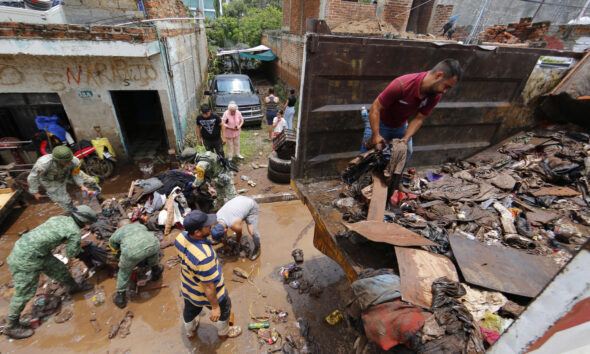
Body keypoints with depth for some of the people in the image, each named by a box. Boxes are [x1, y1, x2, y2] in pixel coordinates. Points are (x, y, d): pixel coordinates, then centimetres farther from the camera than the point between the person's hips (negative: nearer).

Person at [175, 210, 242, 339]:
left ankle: (190, 332, 66)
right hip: (205, 294, -6)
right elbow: (209, 287, -31)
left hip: (187, 288, 6)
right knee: (224, 308, 26)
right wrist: (215, 307, -15)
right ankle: (223, 332, 55)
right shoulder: (204, 256, -45)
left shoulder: (181, 237, -22)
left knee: (190, 310, 35)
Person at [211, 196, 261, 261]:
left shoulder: (235, 225, -36)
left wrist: (237, 243, 9)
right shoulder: (217, 216, -19)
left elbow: (239, 234, -12)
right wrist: (225, 244, 12)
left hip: (251, 205, -6)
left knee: (252, 232, -13)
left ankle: (257, 248, 14)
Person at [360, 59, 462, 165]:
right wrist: (376, 135, -35)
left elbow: (418, 119, -10)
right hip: (378, 123, -5)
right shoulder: (401, 84, -32)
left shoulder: (436, 95, -14)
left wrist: (406, 139, -26)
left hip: (401, 126, 6)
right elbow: (376, 108, -28)